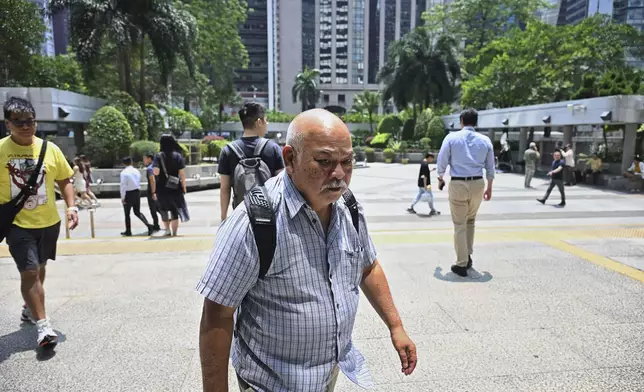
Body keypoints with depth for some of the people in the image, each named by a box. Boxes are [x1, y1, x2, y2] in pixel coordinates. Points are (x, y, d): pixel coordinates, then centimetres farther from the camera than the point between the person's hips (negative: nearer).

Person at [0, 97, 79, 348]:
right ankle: (43, 325, -1)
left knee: (39, 267, 20)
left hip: (49, 222, 4)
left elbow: (64, 180, 6)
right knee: (29, 271, -10)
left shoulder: (50, 149, -2)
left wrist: (71, 206, -6)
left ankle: (30, 309, 43)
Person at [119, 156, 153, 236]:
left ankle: (128, 231, 19)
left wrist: (122, 197, -9)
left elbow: (123, 186, -14)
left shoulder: (124, 172, -13)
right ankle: (149, 226, -1)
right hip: (137, 192, 5)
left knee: (127, 213, 10)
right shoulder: (136, 171, 4)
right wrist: (138, 193, 17)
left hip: (129, 194, -5)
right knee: (137, 212, 14)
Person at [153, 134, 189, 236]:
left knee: (164, 209, 19)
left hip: (162, 189, 0)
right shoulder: (177, 156, -5)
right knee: (175, 211, 10)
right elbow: (182, 173, -7)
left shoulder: (158, 156, -7)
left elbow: (156, 172, -17)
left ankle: (167, 229, 14)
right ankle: (174, 232, 12)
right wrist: (184, 186, 1)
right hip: (175, 188, 0)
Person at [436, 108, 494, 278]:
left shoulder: (451, 137, -2)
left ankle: (462, 264, 9)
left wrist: (440, 179, 18)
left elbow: (442, 161, 0)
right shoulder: (485, 140, 6)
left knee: (459, 224, 5)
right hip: (478, 184, 3)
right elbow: (490, 167, 10)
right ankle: (468, 257, 28)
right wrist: (489, 187, 22)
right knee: (470, 221, 22)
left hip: (458, 184, -3)